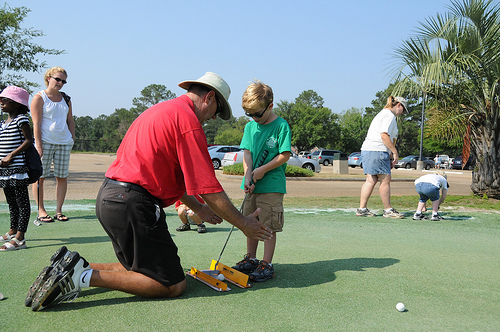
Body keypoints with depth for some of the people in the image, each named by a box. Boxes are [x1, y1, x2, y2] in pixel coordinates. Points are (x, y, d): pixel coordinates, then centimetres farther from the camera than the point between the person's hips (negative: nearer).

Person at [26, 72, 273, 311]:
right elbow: (208, 188, -12)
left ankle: (75, 267, 9)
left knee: (138, 270, 22)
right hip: (132, 204, -10)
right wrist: (243, 223, 0)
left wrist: (198, 208, 35)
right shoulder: (188, 119, -10)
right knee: (173, 285, -4)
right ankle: (86, 276, -11)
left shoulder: (161, 110, 21)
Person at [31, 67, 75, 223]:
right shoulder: (39, 97, 0)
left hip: (64, 142, 5)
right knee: (40, 176, -2)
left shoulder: (66, 98, 15)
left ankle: (59, 210, 10)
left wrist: (72, 138, 10)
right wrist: (38, 144, -13)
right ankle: (41, 211, 6)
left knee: (62, 177, 3)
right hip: (45, 142, -5)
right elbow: (36, 123, -6)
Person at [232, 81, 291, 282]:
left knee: (269, 226, -1)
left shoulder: (281, 125, -6)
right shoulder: (250, 126, 10)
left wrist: (263, 170, -13)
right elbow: (247, 153, 4)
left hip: (272, 185, -6)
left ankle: (267, 264, 8)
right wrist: (248, 177, -9)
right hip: (252, 185, 6)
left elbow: (285, 155, -10)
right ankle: (251, 259, 27)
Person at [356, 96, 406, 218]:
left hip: (367, 149, 10)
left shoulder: (382, 114, 26)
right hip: (377, 150, -10)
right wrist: (395, 152, -13)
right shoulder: (389, 115, -6)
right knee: (385, 180, -4)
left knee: (371, 180, 8)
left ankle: (362, 209, 7)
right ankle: (388, 210, 3)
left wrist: (390, 155, 22)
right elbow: (384, 135, -18)